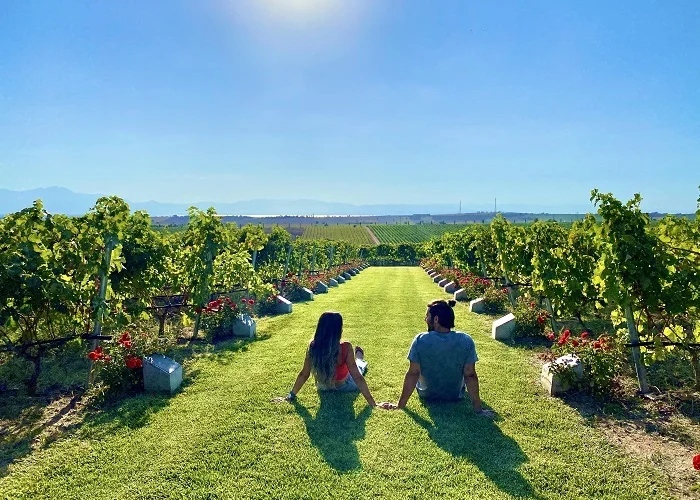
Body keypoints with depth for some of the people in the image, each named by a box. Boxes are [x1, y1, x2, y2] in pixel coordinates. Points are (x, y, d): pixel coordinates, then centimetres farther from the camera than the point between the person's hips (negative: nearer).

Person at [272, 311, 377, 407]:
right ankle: (359, 357, 62)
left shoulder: (313, 346, -27)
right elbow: (357, 377, -32)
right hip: (344, 386, -2)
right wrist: (373, 403, -24)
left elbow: (303, 374, -17)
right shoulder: (346, 348, -37)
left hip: (323, 387, 2)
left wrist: (291, 395, -4)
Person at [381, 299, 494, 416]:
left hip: (426, 395, 0)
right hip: (456, 396, 0)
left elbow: (413, 374, -22)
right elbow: (470, 376, -20)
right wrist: (478, 408, -11)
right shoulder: (466, 341, -23)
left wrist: (400, 404, -13)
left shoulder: (420, 340, -26)